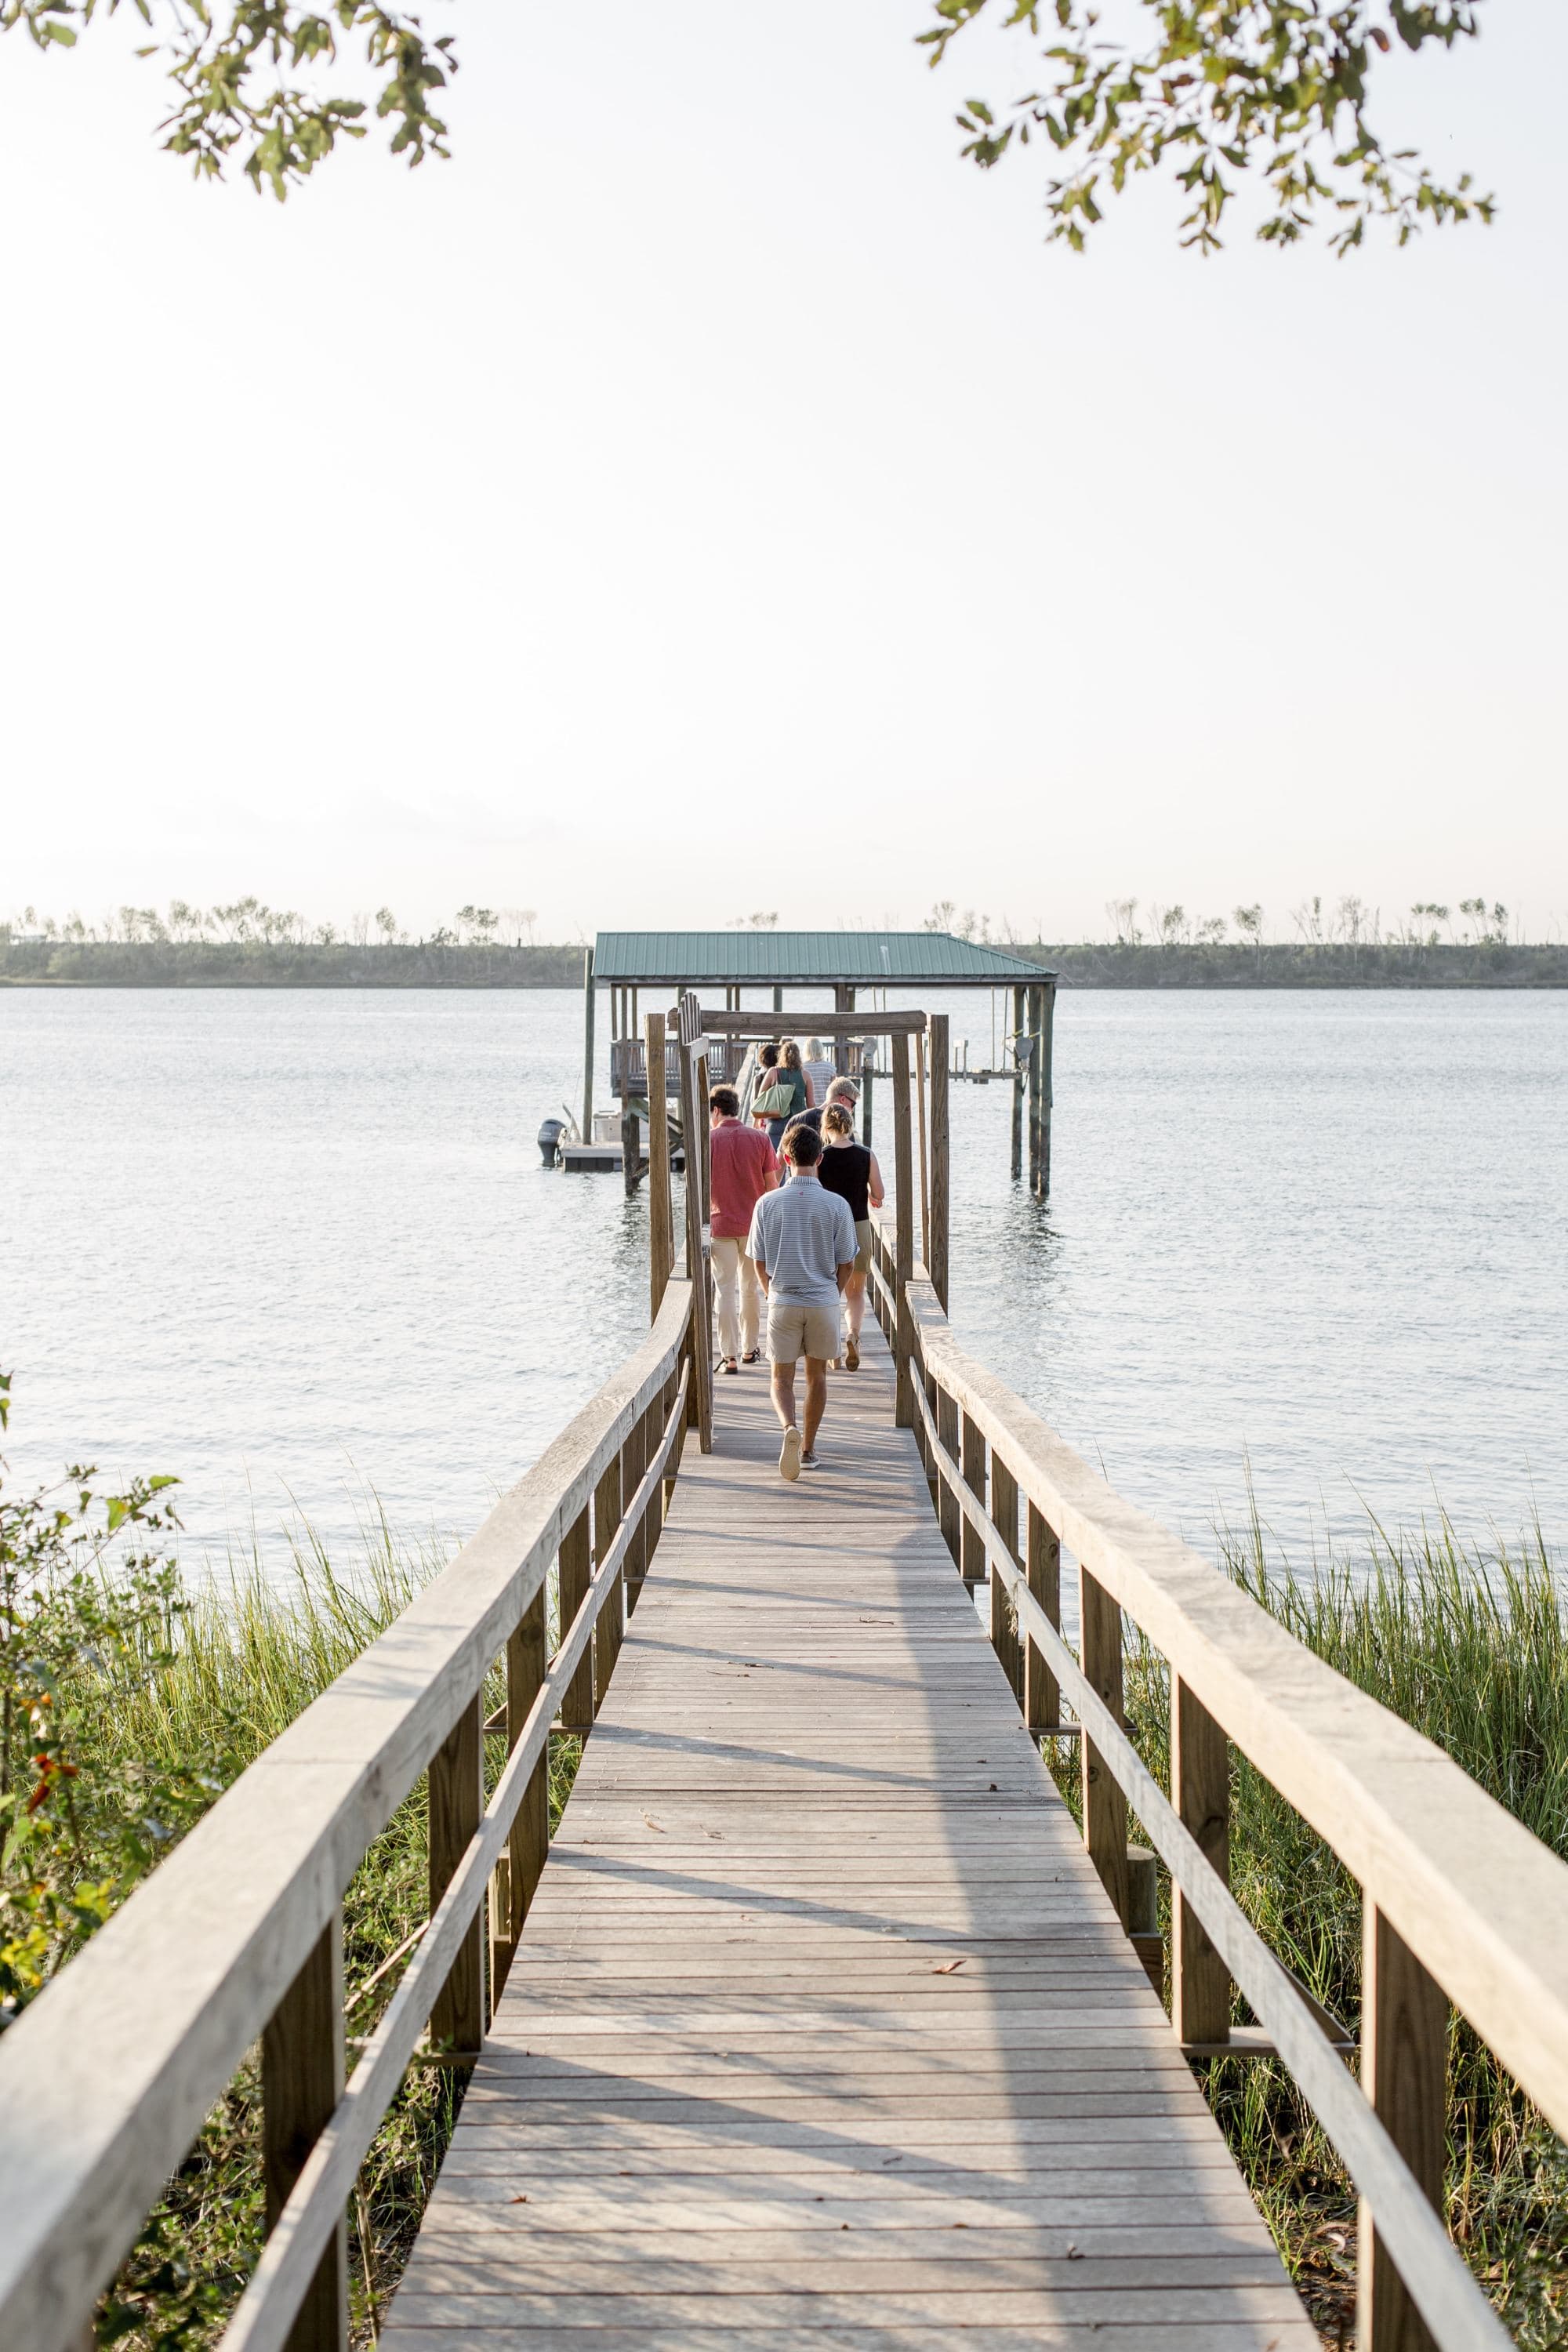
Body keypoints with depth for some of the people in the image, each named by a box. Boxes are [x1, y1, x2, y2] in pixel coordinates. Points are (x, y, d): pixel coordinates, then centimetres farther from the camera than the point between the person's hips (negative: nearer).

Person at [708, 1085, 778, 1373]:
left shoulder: (709, 1140, -8)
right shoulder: (759, 1138, -2)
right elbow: (771, 1184, 0)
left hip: (721, 1225, -2)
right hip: (754, 1225, 2)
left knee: (726, 1290, 2)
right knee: (751, 1288, 16)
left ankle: (730, 1355, -4)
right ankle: (749, 1348, 27)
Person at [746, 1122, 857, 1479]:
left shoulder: (768, 1203, -7)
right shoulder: (837, 1205, -8)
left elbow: (758, 1262, 0)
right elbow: (847, 1264, -2)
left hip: (783, 1303, 0)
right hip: (824, 1302, 0)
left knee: (782, 1379, 8)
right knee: (817, 1375, 17)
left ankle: (790, 1428, -20)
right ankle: (808, 1449, 22)